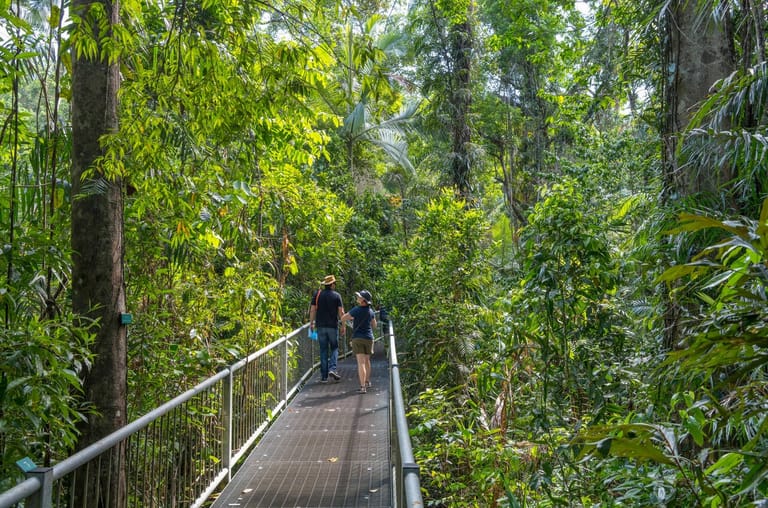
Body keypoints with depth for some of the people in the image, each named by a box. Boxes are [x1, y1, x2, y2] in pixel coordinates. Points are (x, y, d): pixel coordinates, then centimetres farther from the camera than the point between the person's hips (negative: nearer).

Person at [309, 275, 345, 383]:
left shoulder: (317, 294, 3)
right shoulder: (337, 296, -1)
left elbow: (312, 310, 0)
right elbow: (341, 312, -3)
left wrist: (311, 324, 9)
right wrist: (343, 326, 4)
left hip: (320, 326, 2)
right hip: (333, 326, -2)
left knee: (323, 350, 6)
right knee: (334, 348, 11)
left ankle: (324, 376, 5)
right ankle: (332, 368, -10)